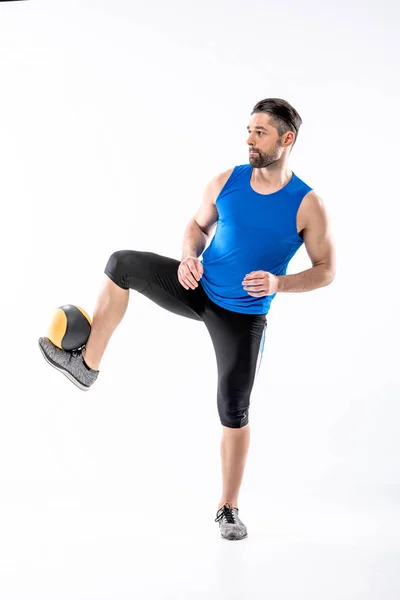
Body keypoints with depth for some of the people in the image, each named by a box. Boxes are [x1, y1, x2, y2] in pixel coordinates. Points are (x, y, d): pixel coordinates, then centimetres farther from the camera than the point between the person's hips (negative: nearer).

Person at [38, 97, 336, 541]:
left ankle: (228, 508, 18)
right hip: (198, 288, 3)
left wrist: (279, 283, -26)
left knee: (234, 412, 0)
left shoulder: (307, 206, -16)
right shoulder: (226, 182, -7)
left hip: (243, 315, -3)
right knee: (121, 264, -13)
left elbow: (325, 270, -9)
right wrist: (189, 256, -11)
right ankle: (87, 364, -1)